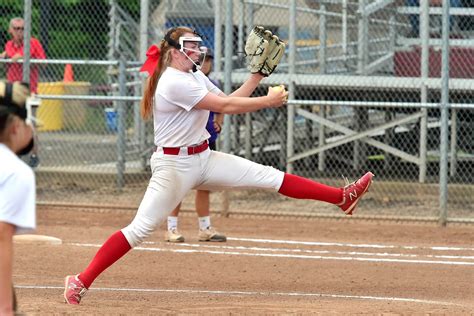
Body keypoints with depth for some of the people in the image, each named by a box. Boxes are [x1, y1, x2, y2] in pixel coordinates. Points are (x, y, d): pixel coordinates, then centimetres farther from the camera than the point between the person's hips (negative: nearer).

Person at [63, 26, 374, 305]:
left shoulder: (195, 76, 11)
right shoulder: (174, 83, -20)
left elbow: (229, 100, 13)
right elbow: (226, 107, -19)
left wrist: (258, 75, 8)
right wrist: (269, 101, -10)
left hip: (203, 159, 8)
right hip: (173, 164, -8)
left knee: (270, 177, 2)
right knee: (139, 229, -15)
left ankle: (343, 196, 2)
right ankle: (81, 281, -11)